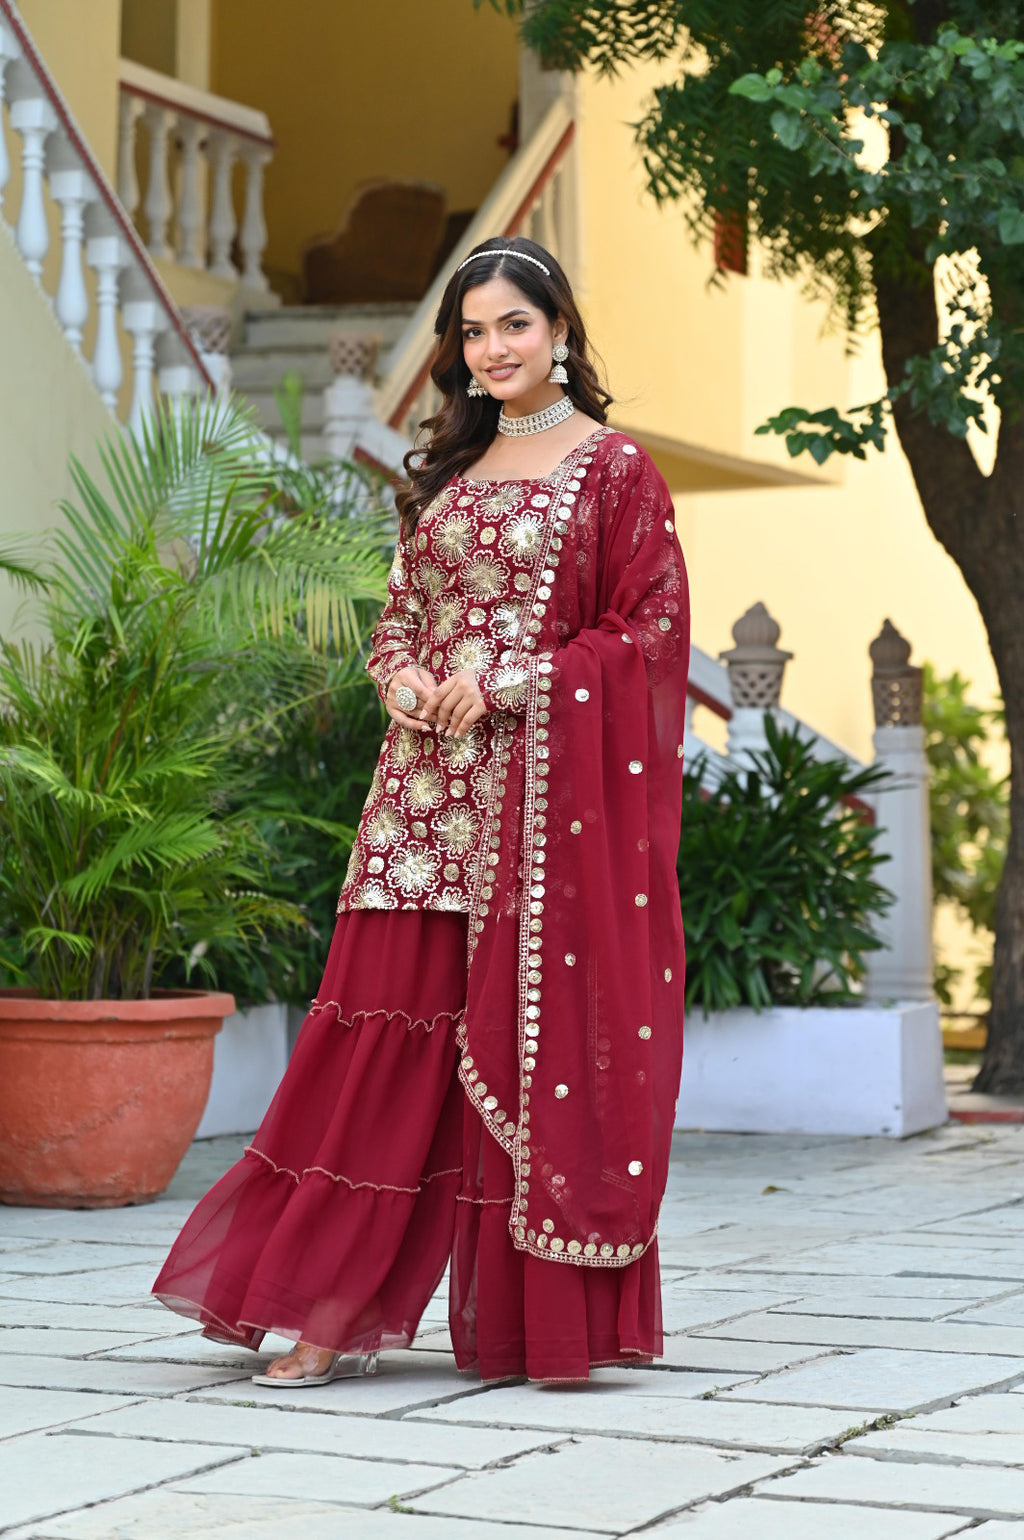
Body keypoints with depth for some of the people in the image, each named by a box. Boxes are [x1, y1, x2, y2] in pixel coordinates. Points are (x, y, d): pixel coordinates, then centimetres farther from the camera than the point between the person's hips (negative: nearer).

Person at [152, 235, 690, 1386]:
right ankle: (338, 1313, 1)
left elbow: (648, 631, -5)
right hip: (431, 776, 5)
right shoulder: (447, 469, 18)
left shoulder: (613, 469, 0)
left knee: (542, 1025, -4)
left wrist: (508, 684, -13)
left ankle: (546, 1321, 5)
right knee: (396, 1017, 0)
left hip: (552, 781, -5)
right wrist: (408, 681, -3)